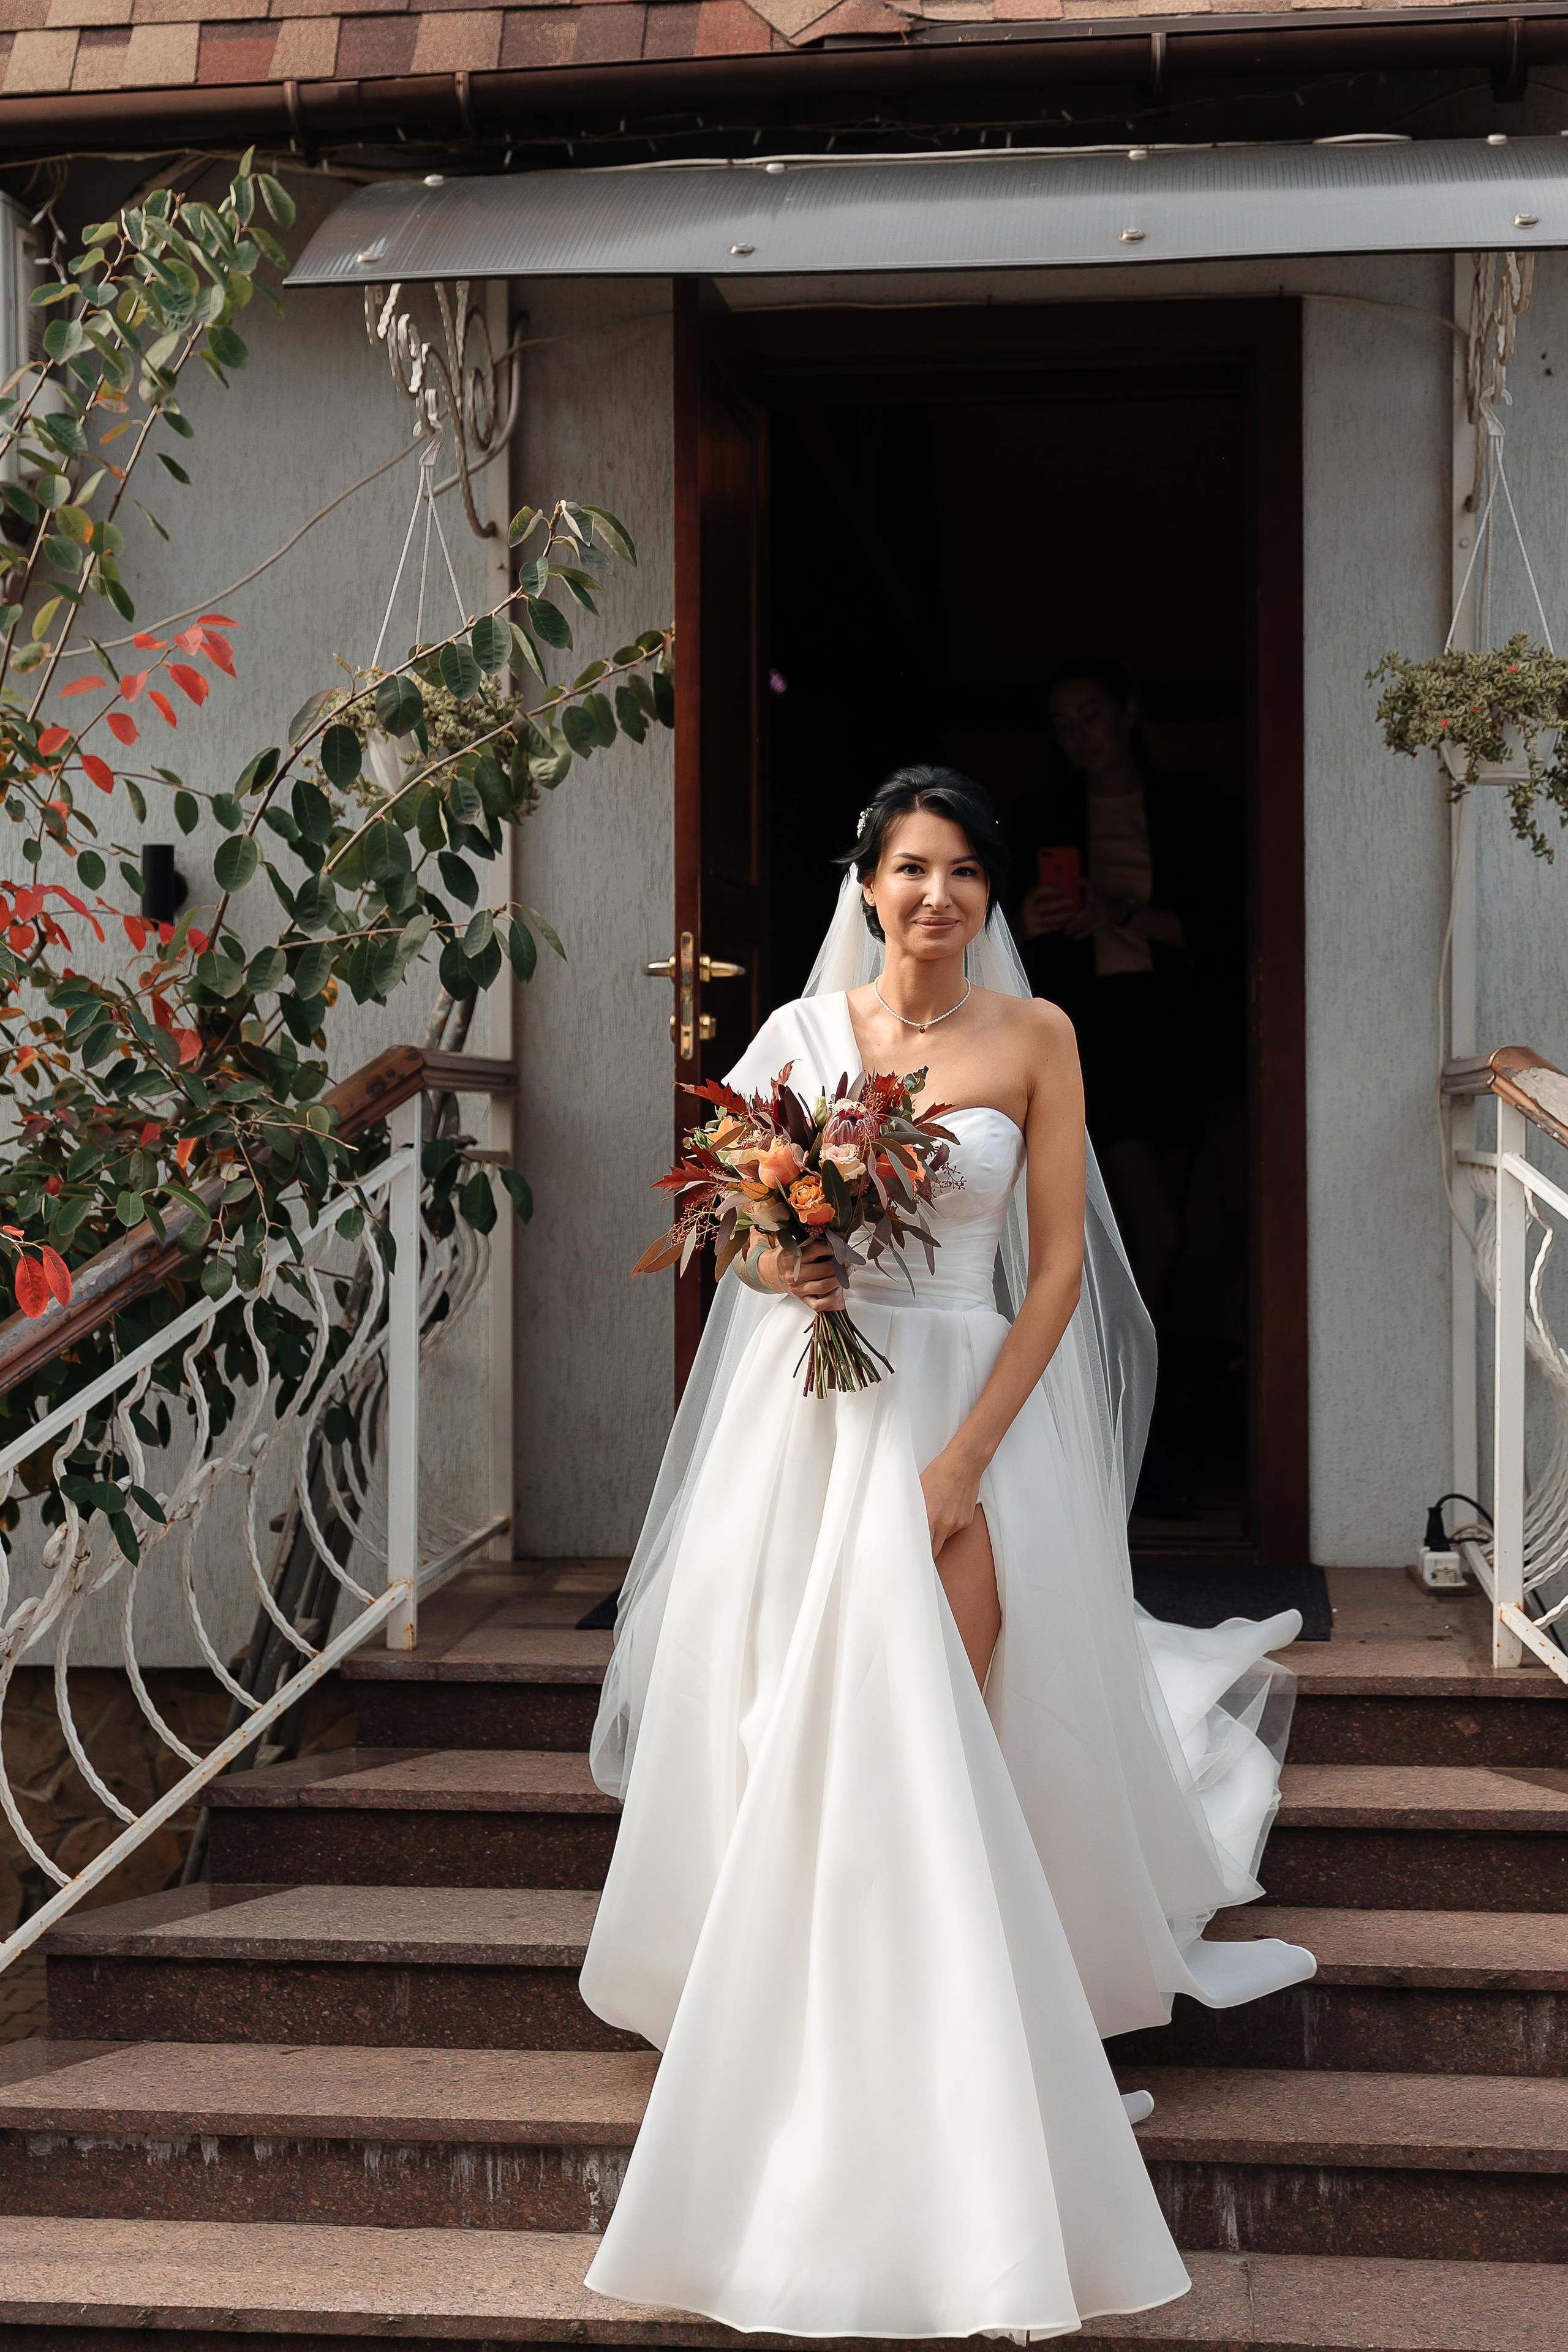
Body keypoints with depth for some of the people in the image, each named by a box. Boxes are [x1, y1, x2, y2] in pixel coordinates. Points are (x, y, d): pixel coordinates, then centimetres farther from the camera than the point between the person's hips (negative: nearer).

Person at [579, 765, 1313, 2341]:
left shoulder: (1034, 1036, 0)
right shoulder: (805, 1030, 5)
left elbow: (1058, 1265, -3)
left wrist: (965, 1461, -13)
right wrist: (776, 1265, -14)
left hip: (973, 1410, -2)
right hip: (810, 1416, 2)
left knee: (940, 1742, -6)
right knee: (789, 1730, 2)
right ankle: (778, 2017, 21)